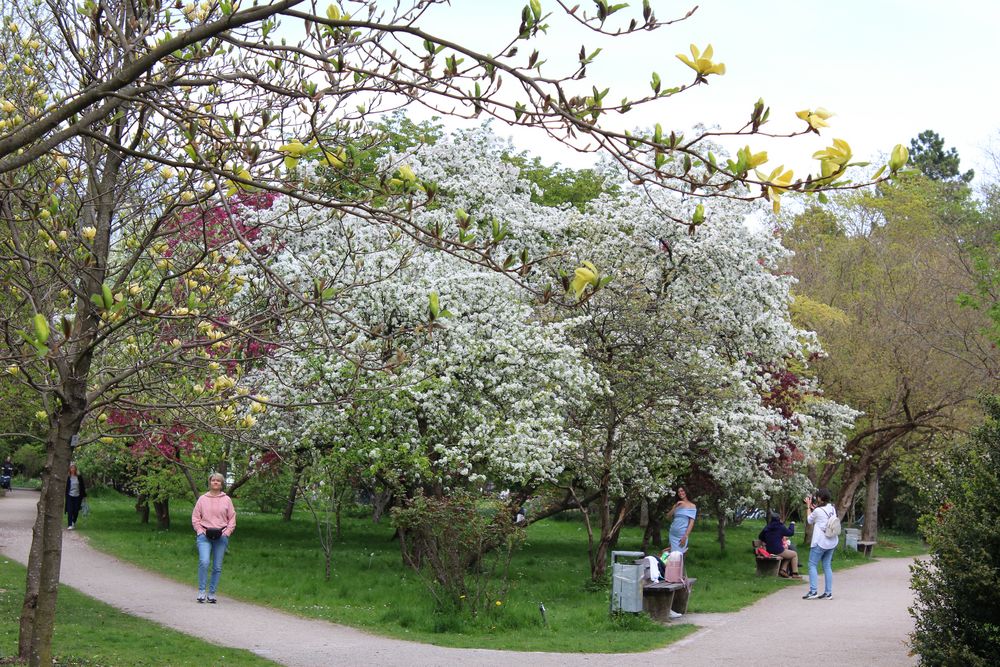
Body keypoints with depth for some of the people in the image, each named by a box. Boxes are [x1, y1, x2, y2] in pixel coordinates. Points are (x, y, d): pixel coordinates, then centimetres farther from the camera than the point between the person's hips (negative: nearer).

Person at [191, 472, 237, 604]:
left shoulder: (227, 500, 9)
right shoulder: (202, 499, 8)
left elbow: (232, 519, 11)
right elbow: (195, 517, 9)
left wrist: (226, 532, -2)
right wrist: (200, 531, -4)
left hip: (221, 537, 1)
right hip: (204, 536, -1)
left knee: (217, 567, 2)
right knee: (204, 562, -19)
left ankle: (212, 593, 11)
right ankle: (202, 591, -9)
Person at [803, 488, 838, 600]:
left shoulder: (817, 511, -14)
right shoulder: (832, 508, 5)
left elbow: (810, 521, 4)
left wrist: (809, 507, 12)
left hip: (820, 542, -7)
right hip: (832, 542, 7)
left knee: (812, 565, 0)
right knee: (827, 566, 10)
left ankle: (813, 591, -8)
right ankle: (828, 593, 9)